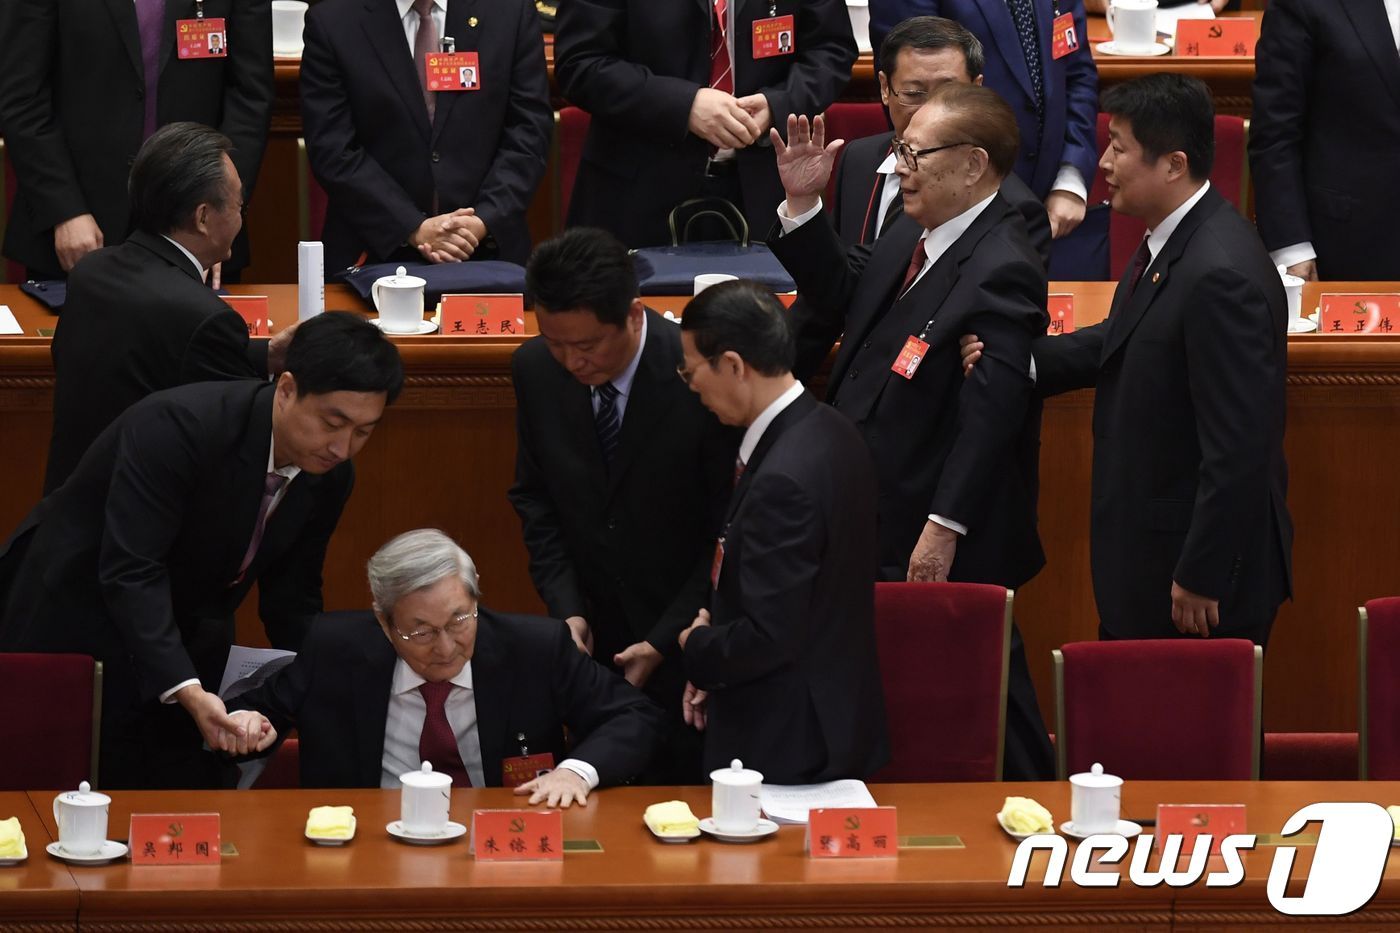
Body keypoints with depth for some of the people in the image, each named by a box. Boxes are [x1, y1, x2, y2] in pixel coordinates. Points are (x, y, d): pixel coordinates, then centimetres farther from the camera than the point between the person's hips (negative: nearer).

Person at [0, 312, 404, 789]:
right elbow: (130, 571, -35)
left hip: (184, 642, 6)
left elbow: (290, 598, 3)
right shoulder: (177, 425, -30)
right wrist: (187, 691, -45)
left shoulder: (329, 477, -8)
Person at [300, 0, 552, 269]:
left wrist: (484, 221, -10)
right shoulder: (332, 22, 0)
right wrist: (415, 229, -12)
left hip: (488, 248, 1)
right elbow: (333, 152, -4)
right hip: (378, 249, -1)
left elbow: (529, 134, 4)